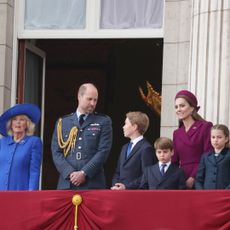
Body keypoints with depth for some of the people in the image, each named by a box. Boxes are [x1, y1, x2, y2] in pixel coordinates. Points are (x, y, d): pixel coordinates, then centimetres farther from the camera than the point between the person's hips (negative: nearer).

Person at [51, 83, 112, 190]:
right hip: (66, 183, 2)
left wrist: (84, 173, -10)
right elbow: (56, 152, 6)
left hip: (92, 184, -2)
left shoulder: (104, 121, 8)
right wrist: (70, 173, -8)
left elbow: (103, 151, -1)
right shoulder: (63, 122, 13)